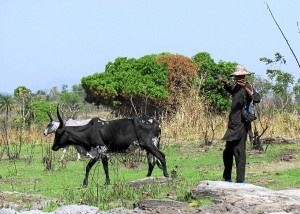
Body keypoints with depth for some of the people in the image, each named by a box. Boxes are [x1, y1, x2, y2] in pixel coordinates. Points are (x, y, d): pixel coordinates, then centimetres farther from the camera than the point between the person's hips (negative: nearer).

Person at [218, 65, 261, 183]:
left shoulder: (246, 88, -12)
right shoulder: (236, 87, 16)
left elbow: (257, 99, -31)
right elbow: (230, 89, 42)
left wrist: (246, 88, -44)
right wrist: (225, 83, 23)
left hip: (241, 125, -10)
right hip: (232, 125, 10)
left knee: (239, 152, -12)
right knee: (227, 153, 18)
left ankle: (240, 180, -12)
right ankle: (227, 178, 30)